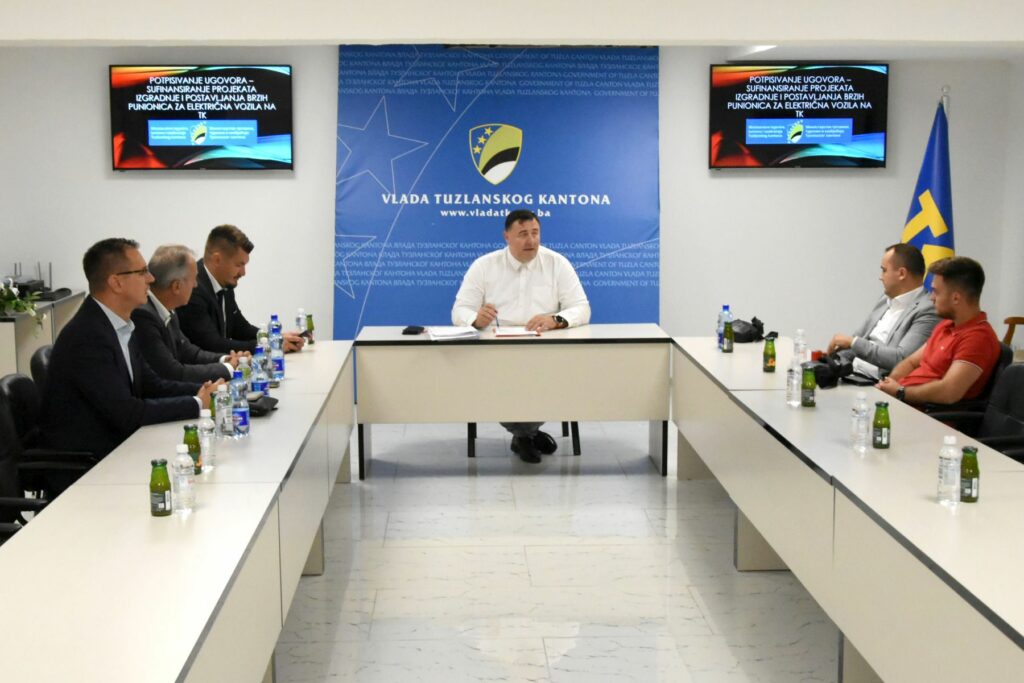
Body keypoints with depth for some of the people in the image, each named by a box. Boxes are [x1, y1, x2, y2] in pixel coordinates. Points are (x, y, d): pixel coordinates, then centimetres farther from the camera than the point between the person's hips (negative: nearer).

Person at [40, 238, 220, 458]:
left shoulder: (122, 326, 6)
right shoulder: (86, 337, -21)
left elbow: (151, 385, 12)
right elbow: (127, 414, -22)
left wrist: (203, 391, -4)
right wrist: (197, 403, -15)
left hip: (116, 442, 8)